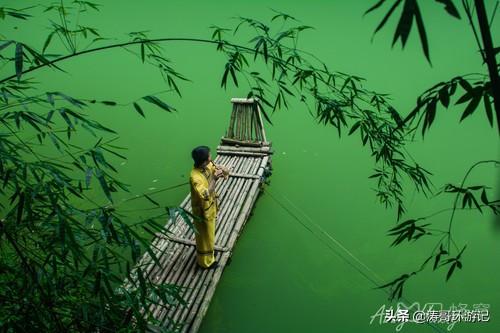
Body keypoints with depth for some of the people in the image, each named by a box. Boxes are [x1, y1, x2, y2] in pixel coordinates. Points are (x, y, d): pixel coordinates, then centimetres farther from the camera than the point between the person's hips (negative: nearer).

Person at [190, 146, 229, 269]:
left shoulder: (208, 166, -9)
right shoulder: (195, 177, -34)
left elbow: (225, 171, 0)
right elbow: (206, 195, -42)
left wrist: (222, 170, -23)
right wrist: (214, 179, -41)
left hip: (210, 207, 8)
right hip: (203, 211, -8)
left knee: (209, 233, 29)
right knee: (205, 235, 13)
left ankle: (208, 251, 53)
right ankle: (206, 261, 33)